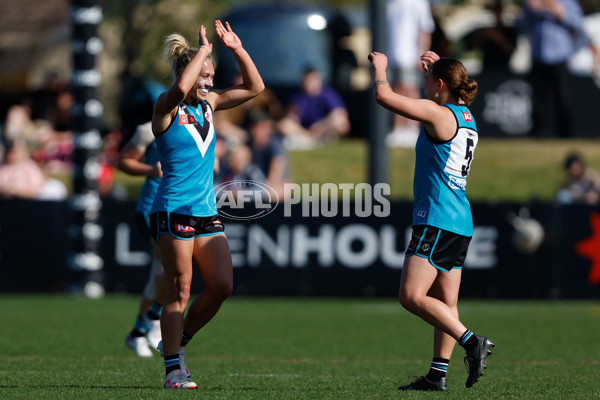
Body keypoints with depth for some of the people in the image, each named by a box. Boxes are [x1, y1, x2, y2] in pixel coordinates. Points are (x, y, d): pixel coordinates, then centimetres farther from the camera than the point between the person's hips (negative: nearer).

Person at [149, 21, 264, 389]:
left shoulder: (208, 103, 13)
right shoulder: (167, 107, -7)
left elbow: (255, 87, 15)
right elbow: (181, 87, -30)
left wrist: (237, 49, 3)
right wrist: (204, 48, -20)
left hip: (207, 213, 7)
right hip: (173, 211, -7)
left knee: (222, 286, -1)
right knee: (181, 289, -7)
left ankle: (177, 341, 19)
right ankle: (174, 369, -2)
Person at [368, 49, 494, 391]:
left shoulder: (438, 114, -12)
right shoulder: (465, 115, 13)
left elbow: (384, 96, -14)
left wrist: (380, 67, 3)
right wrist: (439, 65, 37)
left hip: (437, 219, -10)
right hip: (460, 222, 10)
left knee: (412, 296, -14)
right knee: (446, 303, 8)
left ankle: (472, 341, -22)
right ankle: (438, 374, 8)